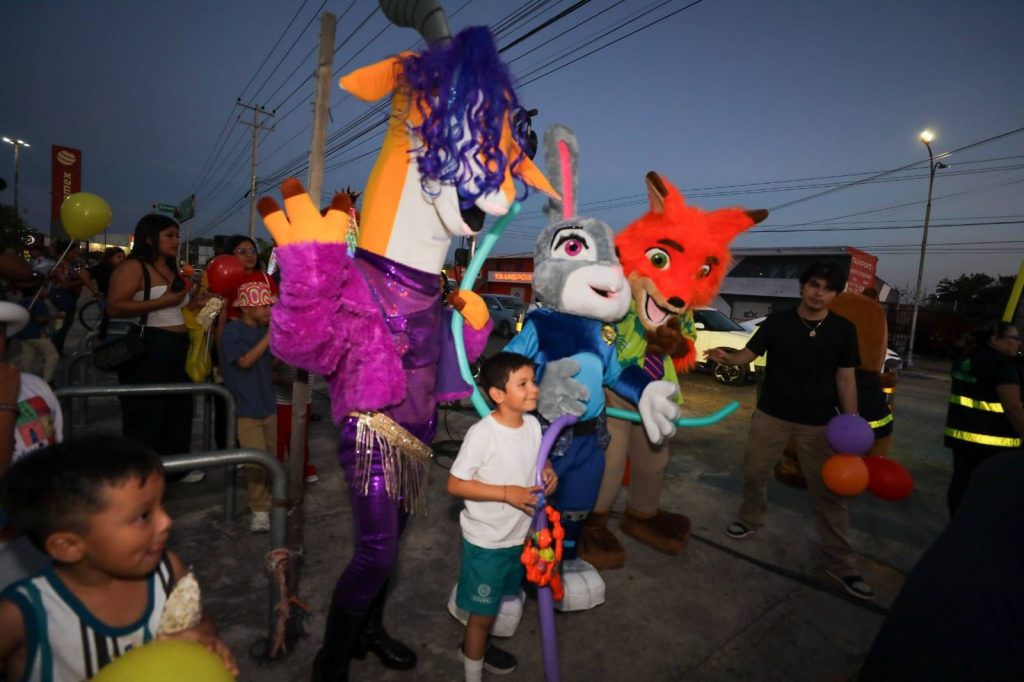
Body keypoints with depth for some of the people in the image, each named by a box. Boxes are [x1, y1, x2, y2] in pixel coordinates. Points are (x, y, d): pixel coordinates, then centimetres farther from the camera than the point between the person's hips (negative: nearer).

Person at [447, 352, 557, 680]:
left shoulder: (533, 424, -7)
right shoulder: (482, 433, -27)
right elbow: (455, 484, -22)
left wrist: (548, 471, -11)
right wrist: (507, 493, -27)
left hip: (519, 534, 7)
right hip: (486, 540, -6)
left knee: (498, 603, 27)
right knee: (483, 612, 12)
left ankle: (475, 647, 54)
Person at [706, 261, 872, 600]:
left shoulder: (844, 330, -3)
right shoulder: (777, 322, -4)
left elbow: (846, 378, 0)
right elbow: (749, 353, -2)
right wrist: (728, 357, -25)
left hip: (819, 422, 0)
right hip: (771, 415, 1)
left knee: (828, 492, 4)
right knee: (754, 471, 14)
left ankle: (841, 563, 18)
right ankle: (751, 519, 41)